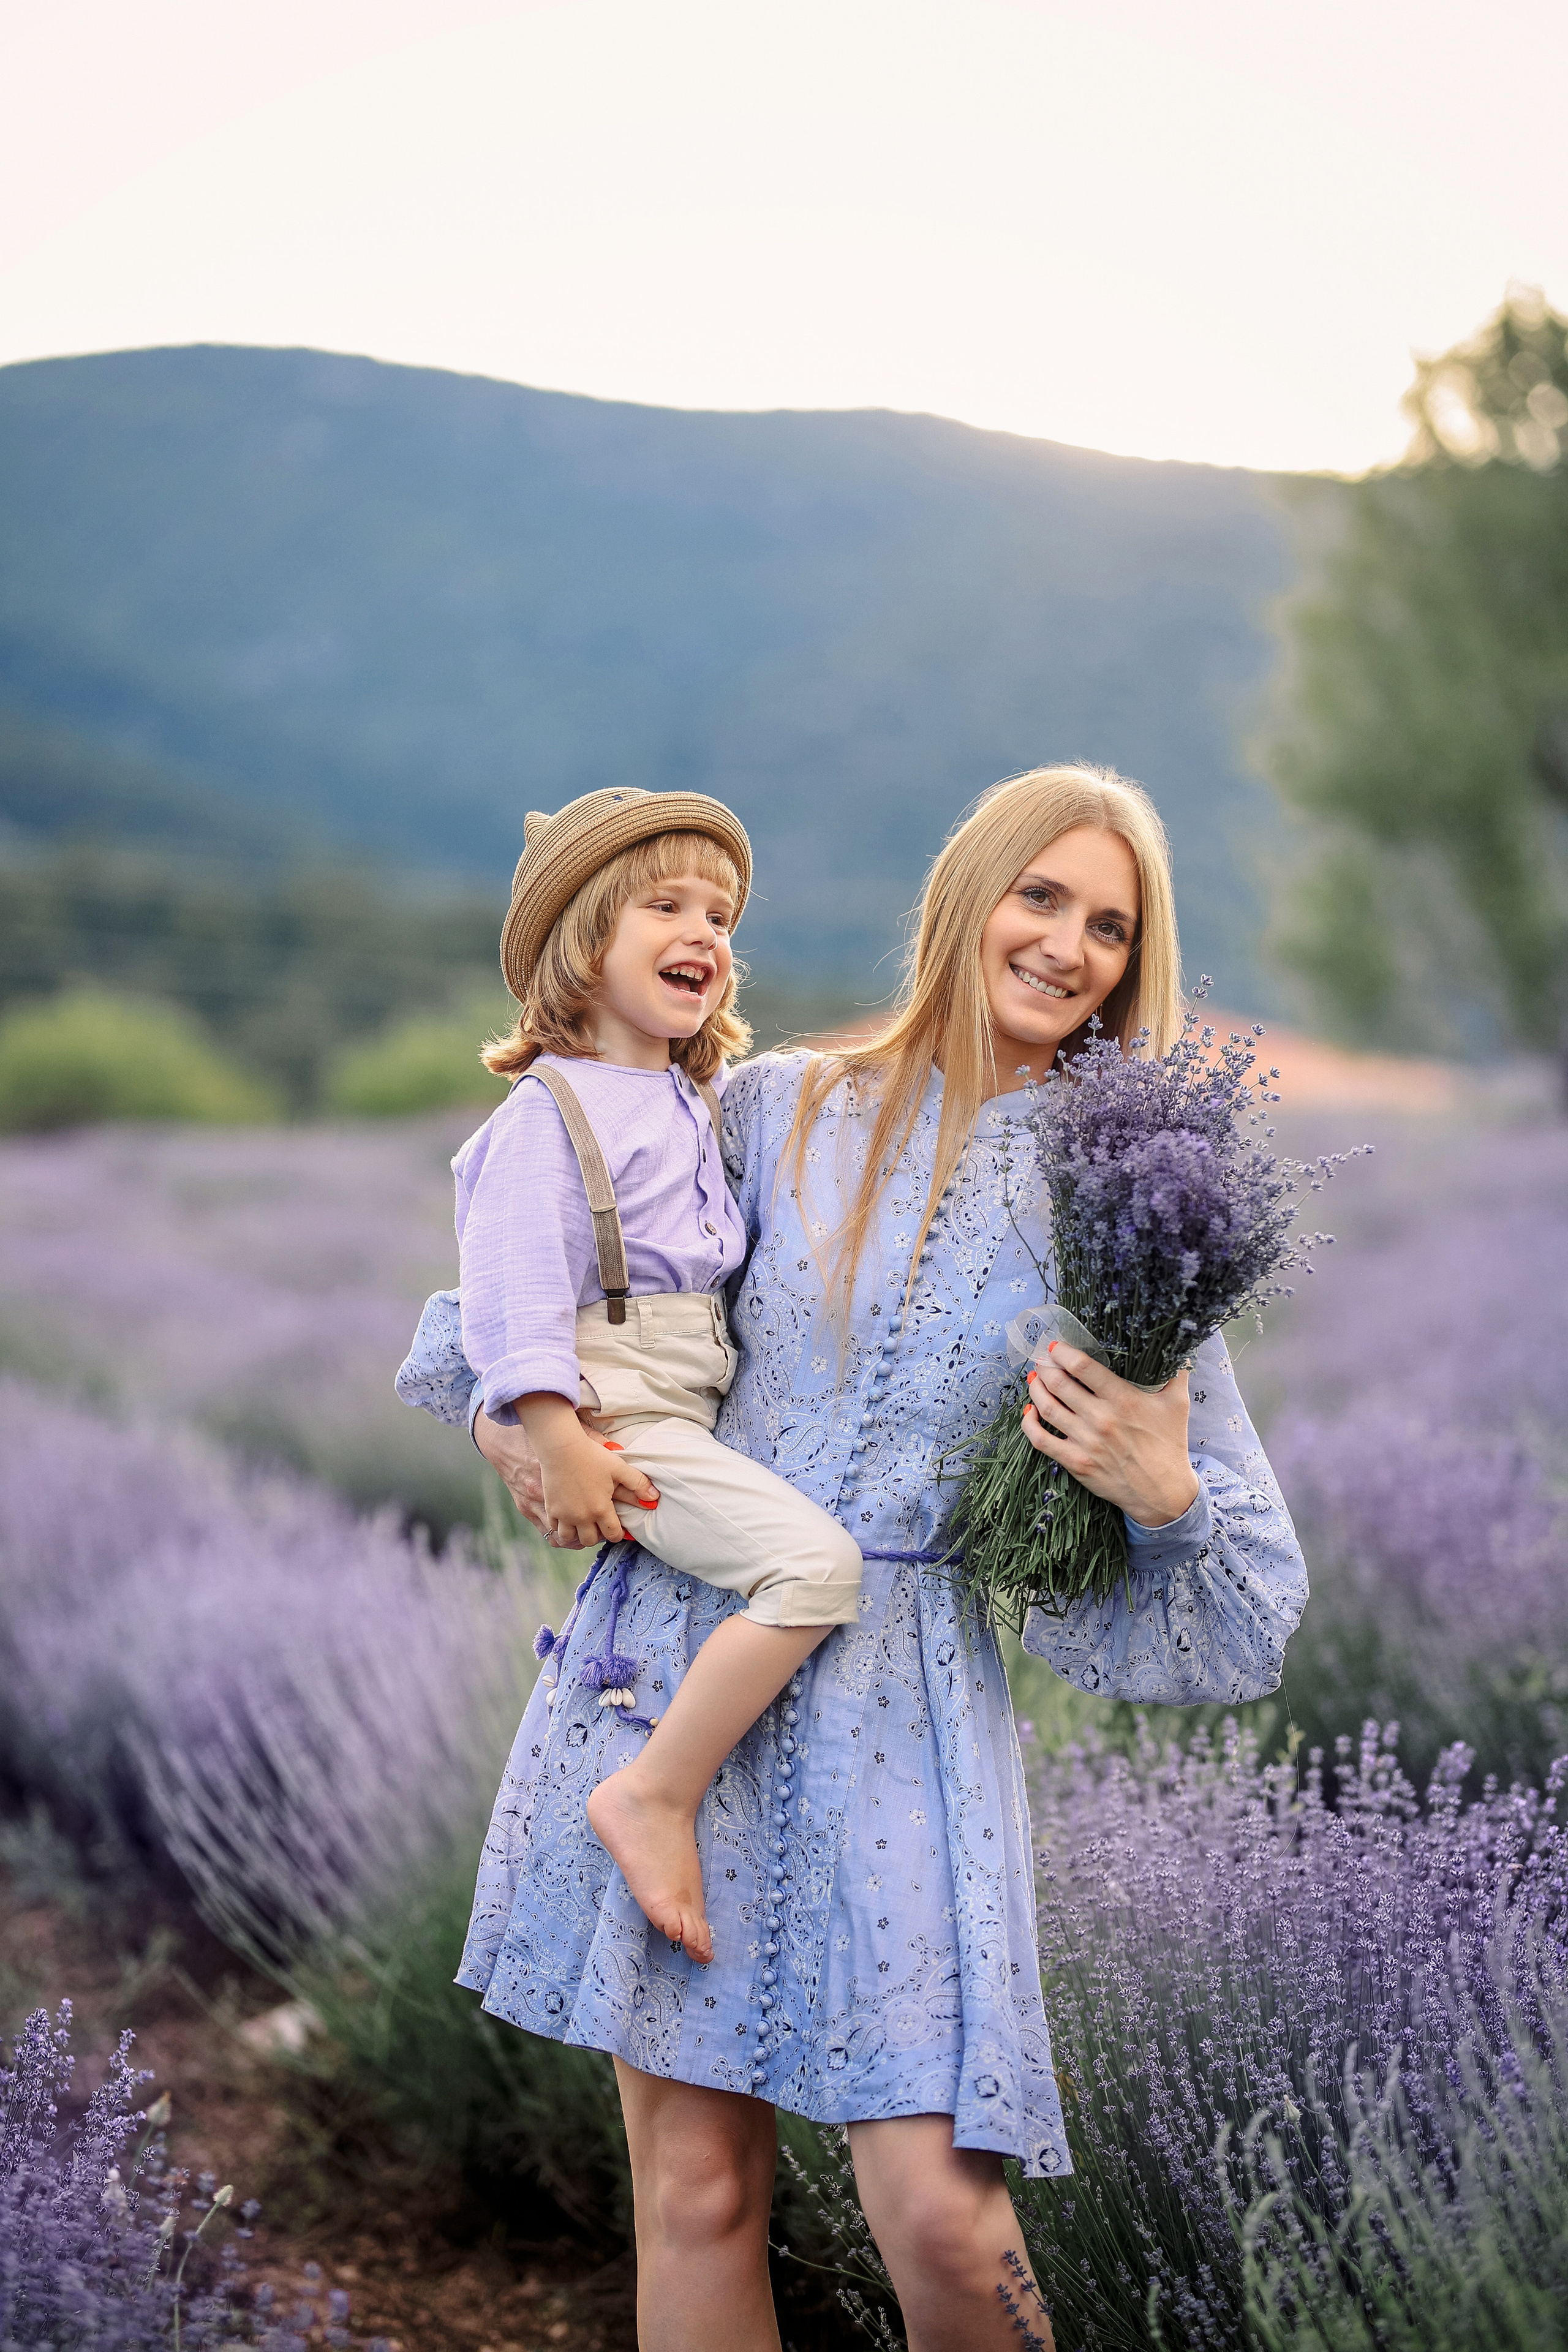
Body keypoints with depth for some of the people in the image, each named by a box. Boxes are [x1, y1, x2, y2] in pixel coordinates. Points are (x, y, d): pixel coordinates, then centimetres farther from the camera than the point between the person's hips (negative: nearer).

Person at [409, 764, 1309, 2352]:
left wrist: (1163, 1490, -15)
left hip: (905, 1702, -1)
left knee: (940, 2210, -10)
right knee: (695, 2188, 5)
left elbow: (1248, 1602, 6)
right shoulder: (780, 1108, 6)